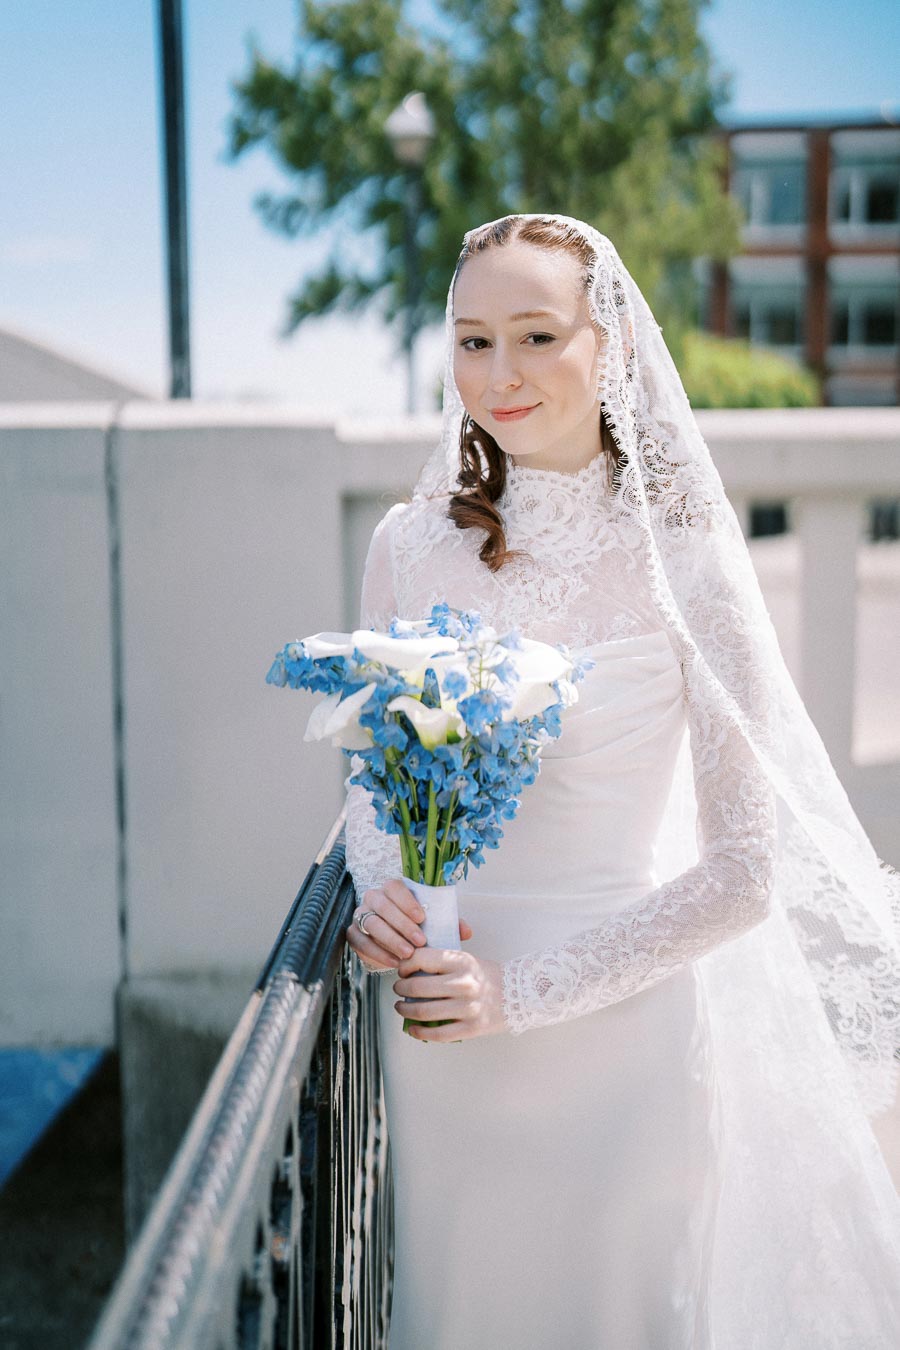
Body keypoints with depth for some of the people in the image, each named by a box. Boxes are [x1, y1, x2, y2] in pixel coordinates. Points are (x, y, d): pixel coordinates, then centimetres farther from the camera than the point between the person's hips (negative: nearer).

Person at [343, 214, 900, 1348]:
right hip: (444, 1044, 3)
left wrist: (525, 990, -16)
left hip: (626, 1027, -3)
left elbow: (746, 870, -13)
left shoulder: (681, 558, -13)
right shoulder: (411, 545, -2)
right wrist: (377, 889, -10)